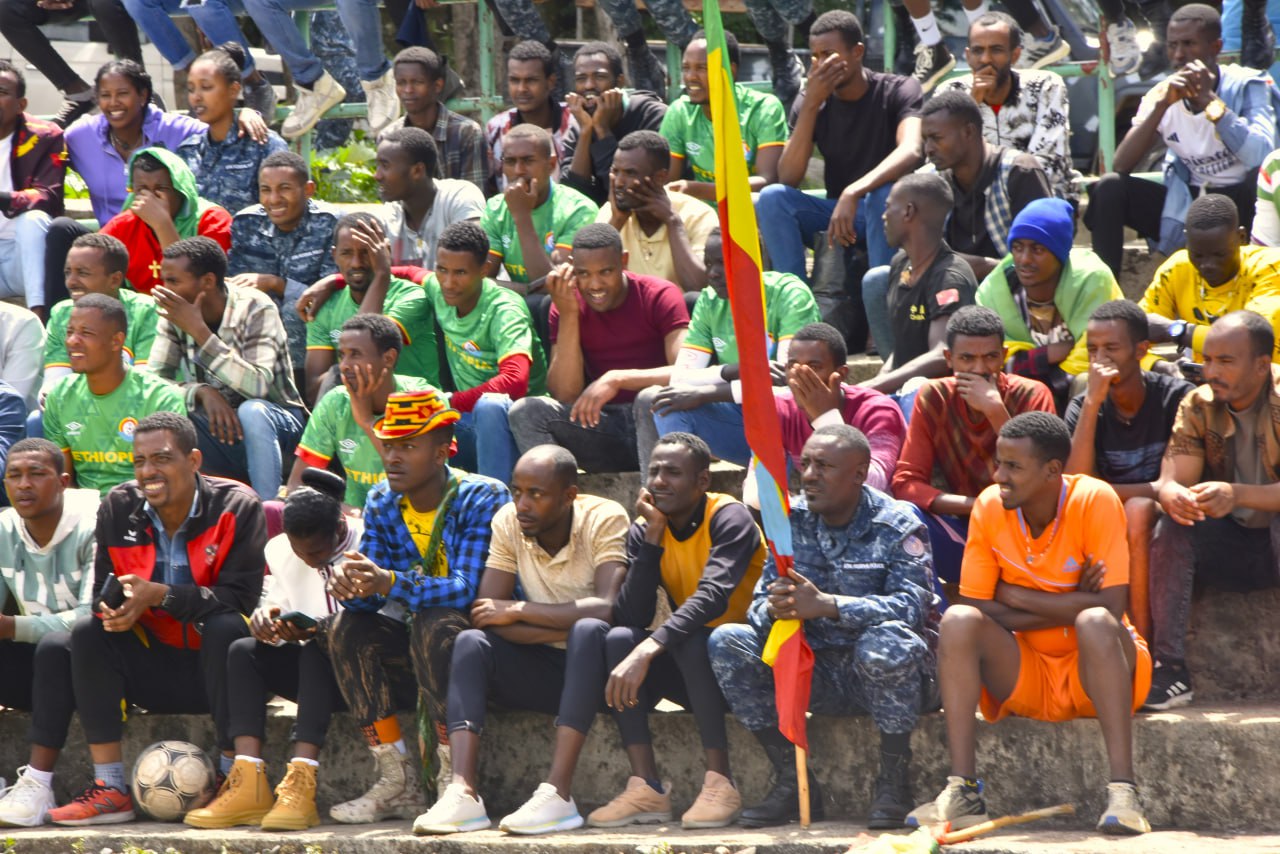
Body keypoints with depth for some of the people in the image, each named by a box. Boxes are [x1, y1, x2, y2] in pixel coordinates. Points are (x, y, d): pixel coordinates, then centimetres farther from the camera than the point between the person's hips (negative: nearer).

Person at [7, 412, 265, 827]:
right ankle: (110, 789, -23)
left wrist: (160, 595, -31)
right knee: (87, 633, -18)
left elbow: (240, 597, -20)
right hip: (154, 665, 4)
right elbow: (105, 591, 1)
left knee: (225, 627, -34)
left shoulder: (236, 507, -13)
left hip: (215, 664, -4)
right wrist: (114, 609, -25)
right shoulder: (119, 508, 0)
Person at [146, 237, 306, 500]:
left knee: (251, 411, -37)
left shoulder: (255, 309, -16)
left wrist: (199, 331, -32)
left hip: (275, 423, -3)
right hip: (216, 429, 3)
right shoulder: (174, 314, -3)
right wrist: (202, 392, -28)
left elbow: (258, 385, -31)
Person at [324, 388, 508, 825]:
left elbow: (468, 589, -27)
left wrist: (389, 584, -43)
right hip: (418, 642, 6)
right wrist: (350, 586, -30)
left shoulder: (483, 499, -15)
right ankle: (398, 782, -18)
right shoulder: (382, 503, 3)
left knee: (434, 624, -34)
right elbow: (370, 592, -3)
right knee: (349, 627, -18)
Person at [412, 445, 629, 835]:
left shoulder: (604, 519, -15)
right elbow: (485, 611, -10)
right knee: (470, 643, -20)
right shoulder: (508, 522, -2)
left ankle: (558, 795, -43)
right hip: (549, 667, 4)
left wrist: (518, 610, -20)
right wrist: (564, 628, -22)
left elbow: (605, 609, -28)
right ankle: (462, 792, -38)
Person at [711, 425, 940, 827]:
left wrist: (825, 605, -36)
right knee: (727, 642, -12)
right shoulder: (793, 521, 6)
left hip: (885, 674, -5)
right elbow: (760, 603, 1)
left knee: (886, 642, -38)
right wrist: (775, 610, -26)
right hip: (820, 676, 5)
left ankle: (894, 782, -20)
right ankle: (793, 781, -9)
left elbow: (911, 606, -24)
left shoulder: (896, 526, -10)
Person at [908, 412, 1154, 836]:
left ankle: (1122, 792, -41)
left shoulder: (1095, 502, -17)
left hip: (1093, 669, -3)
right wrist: (1069, 607, -16)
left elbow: (1112, 608, -24)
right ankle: (963, 792, -29)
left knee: (1094, 623, -34)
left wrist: (1016, 596, -18)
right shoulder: (989, 507, -7)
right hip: (1024, 674, 3)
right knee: (957, 622, -22)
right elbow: (974, 608, -9)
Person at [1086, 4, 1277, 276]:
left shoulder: (1246, 86, -9)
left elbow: (1260, 156, -26)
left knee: (1262, 177, -35)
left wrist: (1209, 100, -24)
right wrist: (1162, 105, -20)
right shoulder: (1161, 96, 0)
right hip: (1184, 207, 3)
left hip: (1239, 204, -3)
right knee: (1109, 188, -17)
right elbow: (1121, 166, -11)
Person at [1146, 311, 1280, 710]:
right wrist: (1173, 496, -36)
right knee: (1172, 527, -23)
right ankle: (1169, 669, -27)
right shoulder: (1198, 407, -2)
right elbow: (1171, 480, -10)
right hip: (1231, 546, 4)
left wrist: (1237, 495, -41)